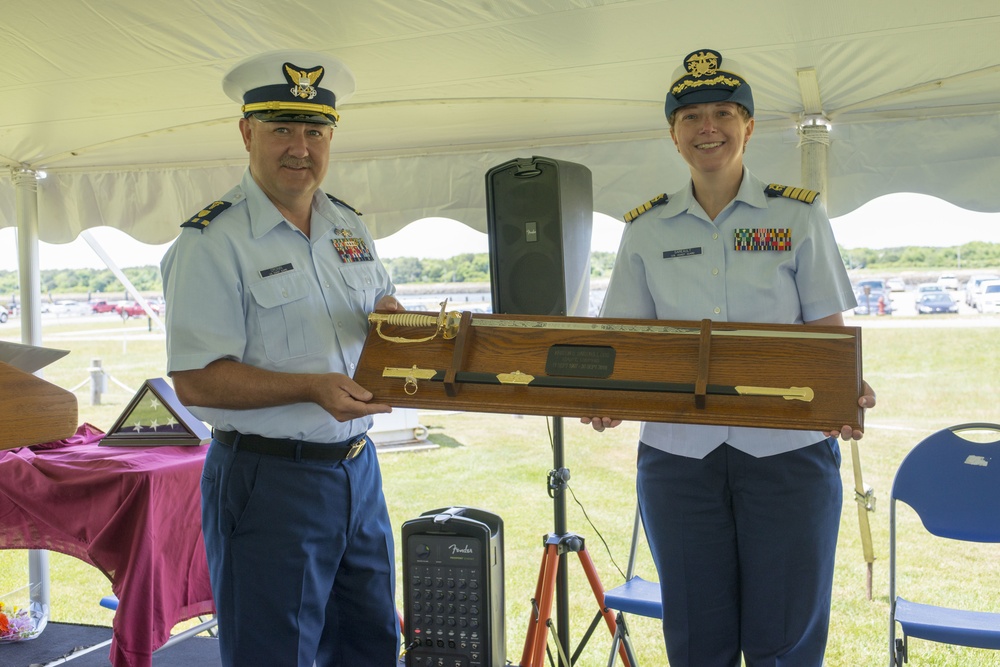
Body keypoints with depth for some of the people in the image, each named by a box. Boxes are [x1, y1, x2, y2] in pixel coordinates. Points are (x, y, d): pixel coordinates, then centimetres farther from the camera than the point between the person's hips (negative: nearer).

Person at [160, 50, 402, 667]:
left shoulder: (350, 226, 10)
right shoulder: (212, 241, -12)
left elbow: (385, 307, 21)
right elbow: (196, 380, -16)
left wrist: (394, 317, -3)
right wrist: (311, 388, -26)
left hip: (358, 469, 7)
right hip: (268, 481, -7)